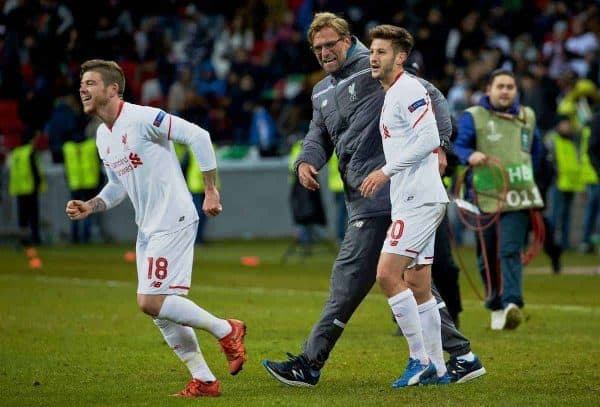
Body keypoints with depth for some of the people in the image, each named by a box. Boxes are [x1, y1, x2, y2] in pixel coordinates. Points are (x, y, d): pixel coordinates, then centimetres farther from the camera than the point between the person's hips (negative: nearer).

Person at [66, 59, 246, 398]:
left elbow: (198, 137, -19)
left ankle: (226, 331, 1)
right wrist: (90, 207, 6)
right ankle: (204, 380, 13)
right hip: (147, 229, 9)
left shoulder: (142, 119, -16)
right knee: (158, 308, 6)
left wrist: (211, 190, -18)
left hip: (173, 221, -9)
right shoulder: (103, 135, 12)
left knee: (151, 301, -16)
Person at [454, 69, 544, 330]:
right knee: (488, 256, 7)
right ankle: (496, 305, 23)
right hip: (486, 197, -1)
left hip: (518, 198, 1)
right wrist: (470, 155, -30)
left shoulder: (527, 117, 13)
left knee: (510, 251, -15)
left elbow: (535, 149, 28)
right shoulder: (473, 117, 1)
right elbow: (456, 146, -10)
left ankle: (512, 304, -26)